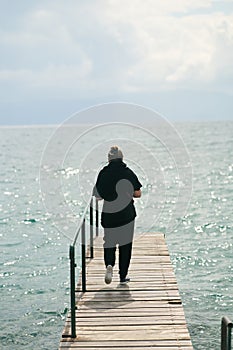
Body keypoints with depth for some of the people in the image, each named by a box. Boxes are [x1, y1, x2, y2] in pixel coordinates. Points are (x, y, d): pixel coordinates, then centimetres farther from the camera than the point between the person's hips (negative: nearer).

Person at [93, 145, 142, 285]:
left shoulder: (103, 173, -4)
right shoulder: (128, 172, -5)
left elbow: (98, 196, -3)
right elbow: (138, 194, -4)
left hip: (108, 214, 0)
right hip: (127, 214, 0)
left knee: (109, 242, 14)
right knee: (125, 244, 10)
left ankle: (109, 264, -14)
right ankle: (123, 276, 13)